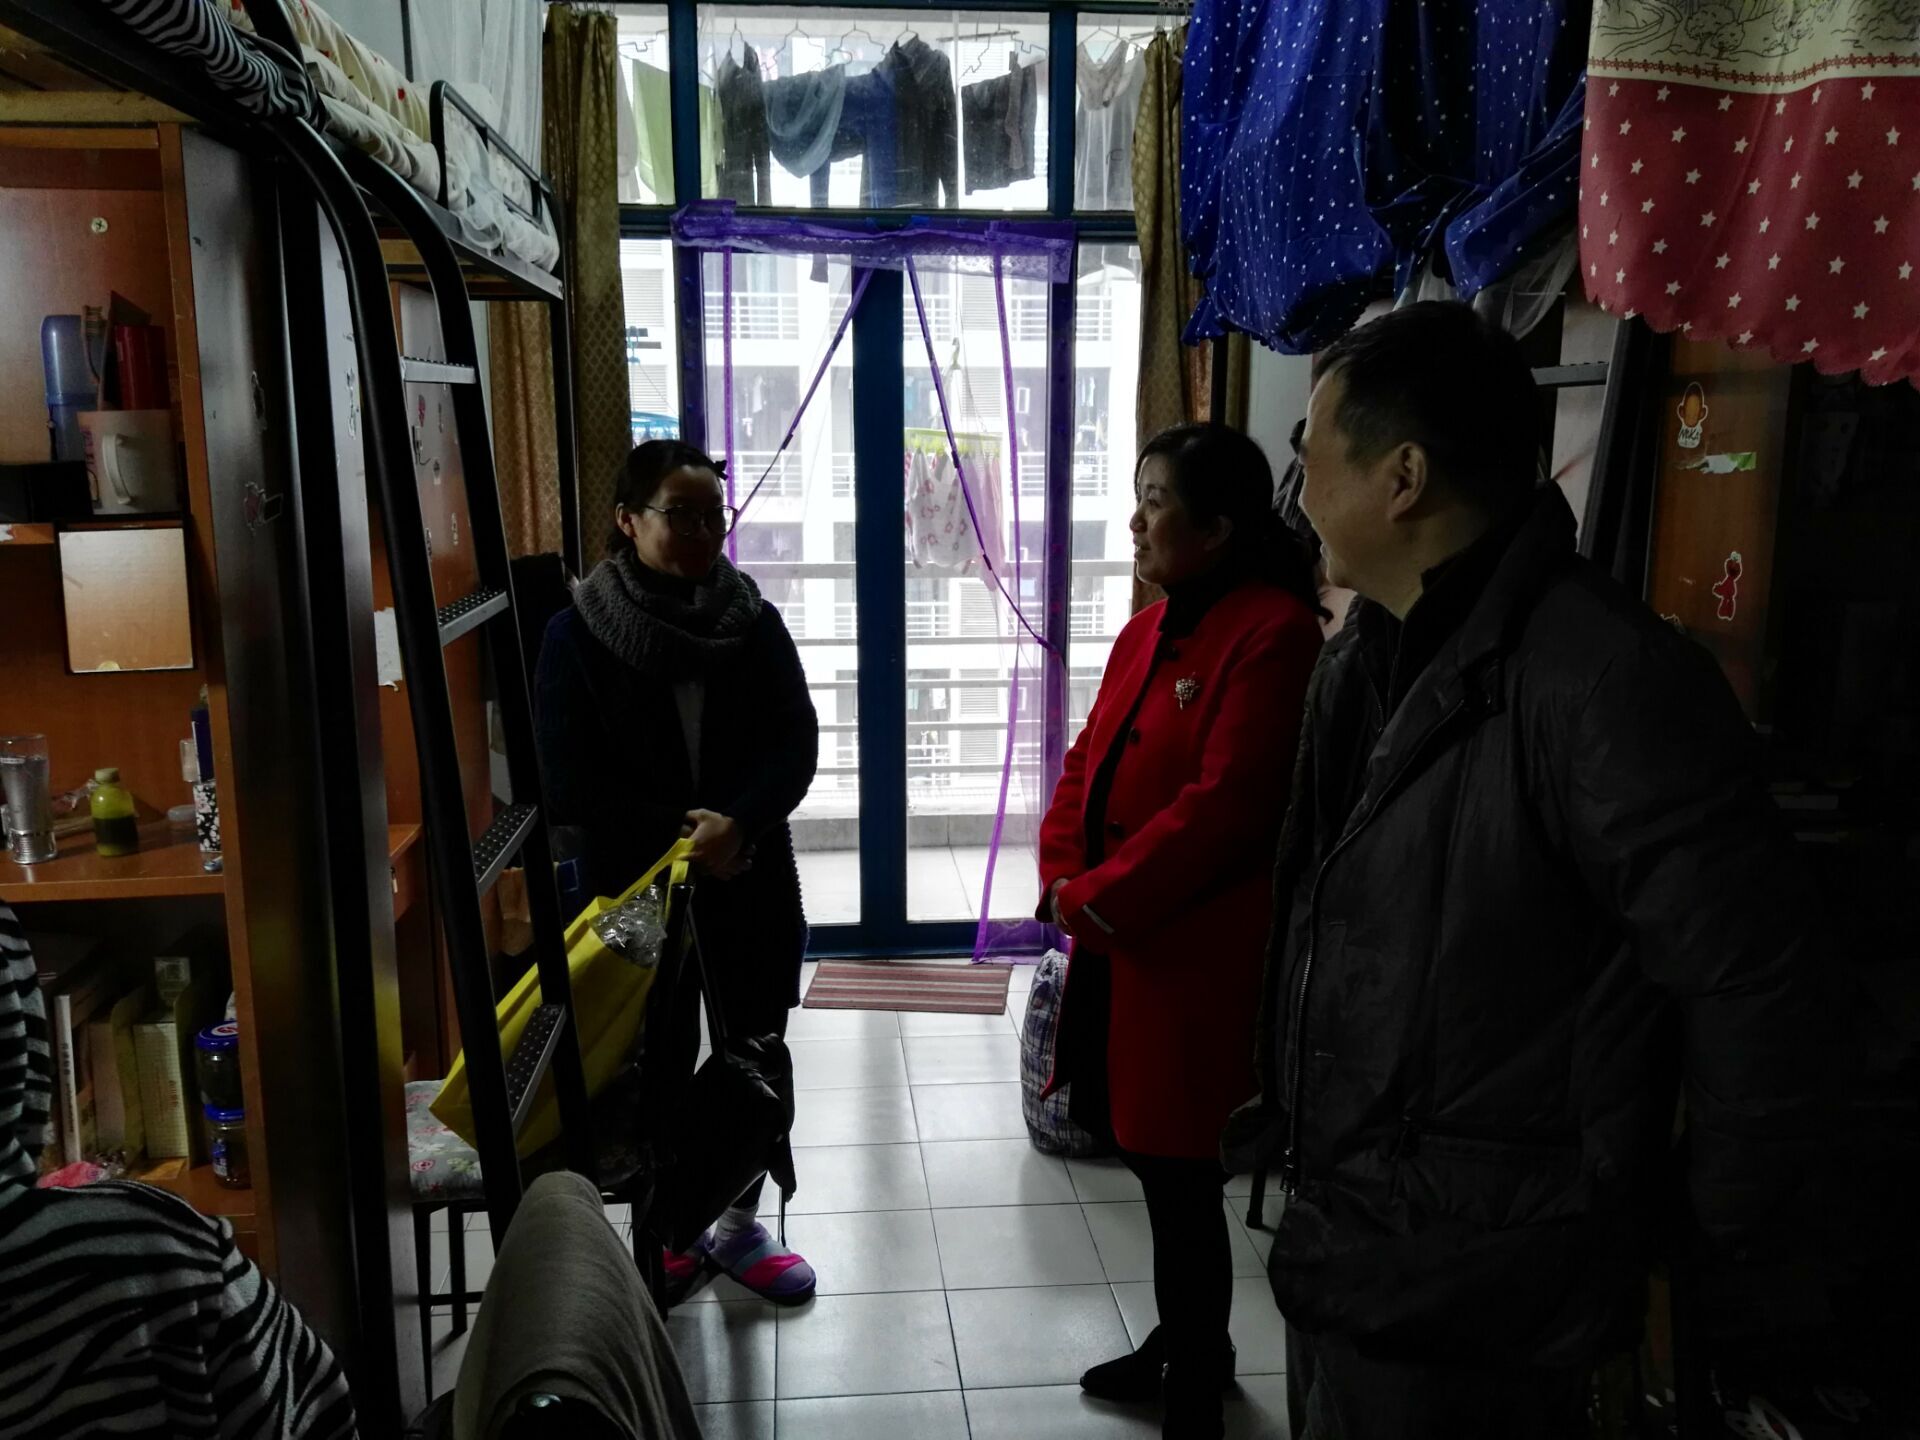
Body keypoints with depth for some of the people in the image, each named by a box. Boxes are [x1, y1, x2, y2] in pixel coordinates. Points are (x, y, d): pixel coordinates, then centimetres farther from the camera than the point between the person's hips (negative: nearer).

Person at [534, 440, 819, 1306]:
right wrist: (678, 832, -17)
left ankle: (739, 1228, 31)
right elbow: (570, 783, -9)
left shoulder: (754, 624, 0)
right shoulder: (577, 635, -6)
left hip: (752, 884, 2)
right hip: (637, 889, -2)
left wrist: (736, 824, -23)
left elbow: (795, 748, -6)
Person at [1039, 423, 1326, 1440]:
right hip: (1115, 944, 9)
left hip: (1194, 958, -8)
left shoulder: (1273, 635, -16)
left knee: (1179, 1175, 4)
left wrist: (1096, 899, -16)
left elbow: (1226, 808, -22)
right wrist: (1062, 876, -2)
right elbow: (1089, 761, 14)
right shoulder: (1147, 632, 13)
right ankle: (1186, 1341, 41)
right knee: (1151, 1160, 20)